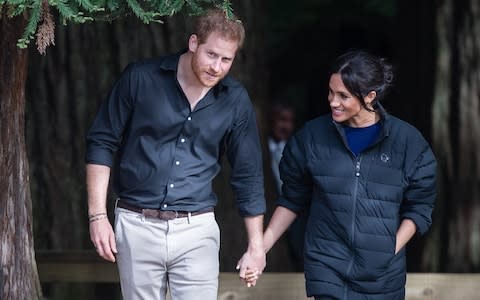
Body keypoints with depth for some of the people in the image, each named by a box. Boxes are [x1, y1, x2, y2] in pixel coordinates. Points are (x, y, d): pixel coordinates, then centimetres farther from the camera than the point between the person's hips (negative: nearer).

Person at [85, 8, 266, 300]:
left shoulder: (236, 101, 1)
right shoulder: (141, 79, -4)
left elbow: (249, 176, 9)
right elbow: (102, 144, 2)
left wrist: (256, 246, 9)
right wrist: (98, 215, -4)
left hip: (196, 231, 1)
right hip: (138, 226, -1)